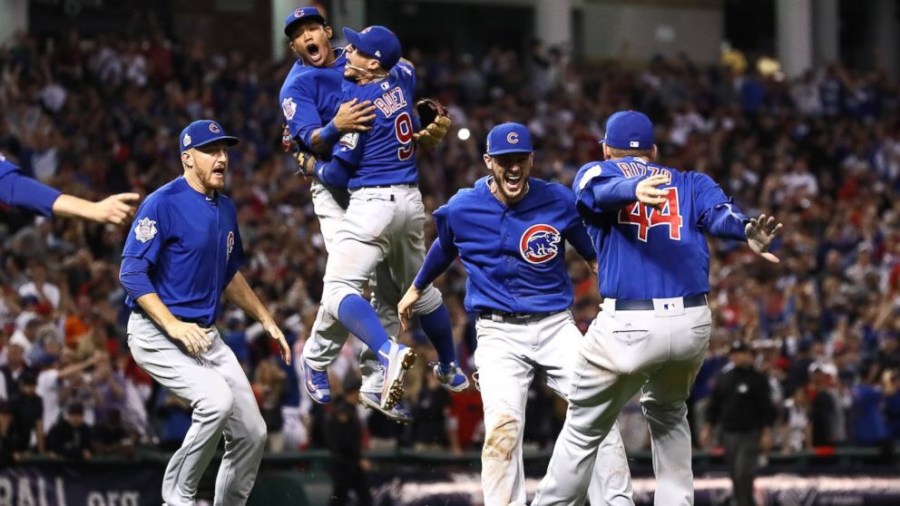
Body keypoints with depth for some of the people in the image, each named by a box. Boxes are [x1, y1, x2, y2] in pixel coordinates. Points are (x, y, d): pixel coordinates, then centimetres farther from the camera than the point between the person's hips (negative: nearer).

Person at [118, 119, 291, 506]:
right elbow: (131, 273, -19)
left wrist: (266, 320, 24)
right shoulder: (163, 204, -14)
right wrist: (174, 326, -27)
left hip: (205, 336, 8)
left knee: (252, 433, 3)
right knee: (217, 400, -30)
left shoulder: (225, 208, 11)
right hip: (157, 334, -8)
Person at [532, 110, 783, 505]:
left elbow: (605, 188, -12)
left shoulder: (595, 174, 13)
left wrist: (633, 190, -35)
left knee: (584, 429, 11)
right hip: (694, 324, 3)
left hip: (627, 327, -3)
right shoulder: (690, 183, 19)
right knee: (667, 413, 29)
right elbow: (719, 213, -4)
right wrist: (746, 231, -26)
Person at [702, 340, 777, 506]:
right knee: (736, 477, 7)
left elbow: (767, 408, -6)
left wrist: (767, 432, -12)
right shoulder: (724, 379, 12)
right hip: (729, 434, 5)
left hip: (750, 435, -5)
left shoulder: (758, 379, -3)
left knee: (743, 475, -16)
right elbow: (714, 406, 17)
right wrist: (708, 429, 11)